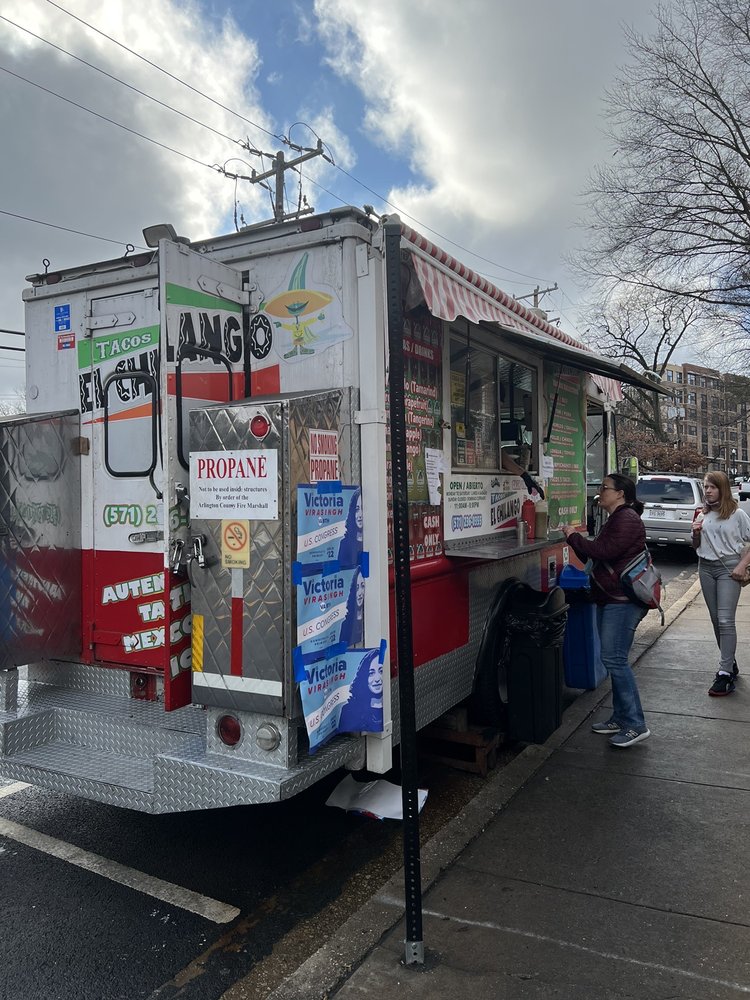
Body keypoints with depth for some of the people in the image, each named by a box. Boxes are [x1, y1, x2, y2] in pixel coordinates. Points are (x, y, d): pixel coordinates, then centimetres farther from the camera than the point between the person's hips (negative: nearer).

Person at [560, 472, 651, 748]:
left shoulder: (627, 519, -13)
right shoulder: (615, 519, 20)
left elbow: (604, 551, -22)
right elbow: (595, 555, 22)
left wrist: (574, 537, -11)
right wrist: (575, 539, 9)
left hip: (623, 601, -11)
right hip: (609, 600, 11)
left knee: (614, 659, -11)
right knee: (614, 660, 13)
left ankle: (636, 725, -4)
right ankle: (620, 718, 22)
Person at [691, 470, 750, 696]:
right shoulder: (703, 514, 8)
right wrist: (696, 533, -5)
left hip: (728, 568, -5)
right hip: (706, 567, 5)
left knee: (725, 620, -10)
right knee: (716, 620, 10)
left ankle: (725, 673, -8)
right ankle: (730, 663, 25)